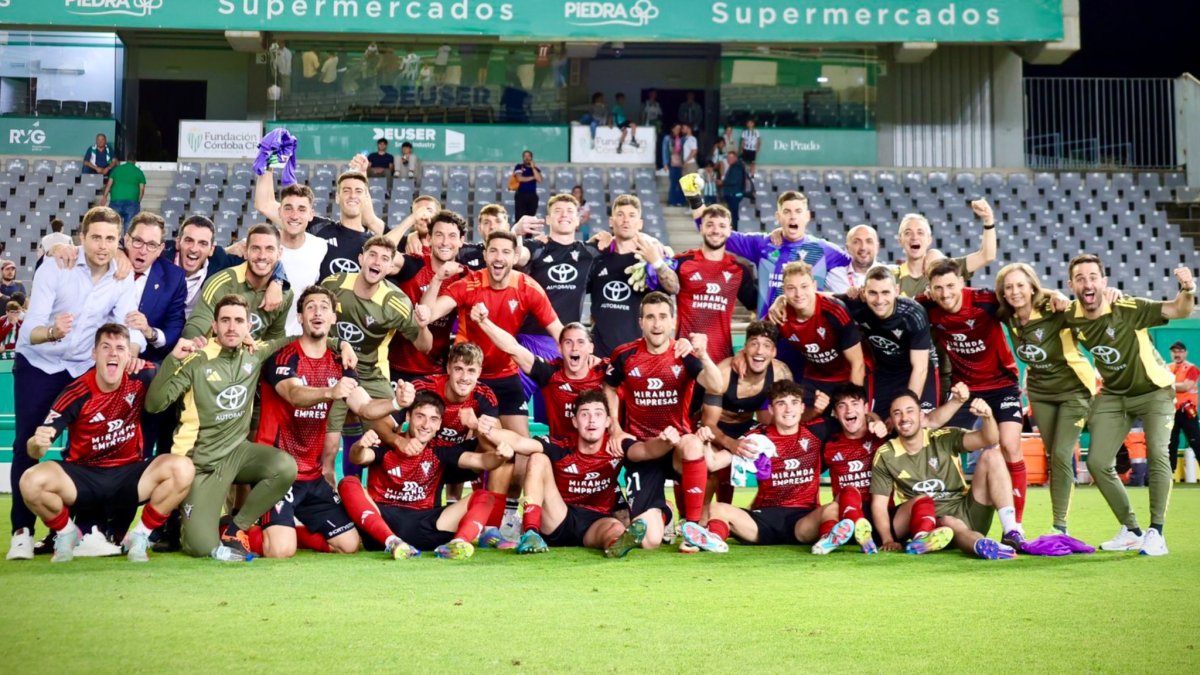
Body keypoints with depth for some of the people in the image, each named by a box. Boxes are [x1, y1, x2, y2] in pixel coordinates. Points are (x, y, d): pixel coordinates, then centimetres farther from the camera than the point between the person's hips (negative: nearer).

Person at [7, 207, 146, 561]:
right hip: (38, 364, -2)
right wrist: (52, 331, -50)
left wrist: (132, 348, -44)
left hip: (86, 369, 3)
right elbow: (31, 328, -27)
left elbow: (130, 327, -20)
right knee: (27, 444, -7)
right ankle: (22, 530, 1)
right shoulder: (55, 267, -19)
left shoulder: (123, 278, -10)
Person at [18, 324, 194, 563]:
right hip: (82, 477, -1)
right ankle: (67, 533, 4)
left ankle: (139, 536, -3)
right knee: (32, 482, -29)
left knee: (182, 469, -26)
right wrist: (37, 443, -40)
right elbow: (35, 450, -14)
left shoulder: (141, 378, -10)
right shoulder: (76, 394, -16)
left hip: (128, 475, 1)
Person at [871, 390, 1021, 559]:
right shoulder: (885, 456, -1)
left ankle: (1012, 533, -28)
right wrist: (888, 540, -19)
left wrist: (987, 416, -36)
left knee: (991, 456, -16)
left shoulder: (945, 439, -1)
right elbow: (879, 504, -2)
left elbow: (989, 439, -14)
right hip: (927, 520, -2)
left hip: (965, 514, 3)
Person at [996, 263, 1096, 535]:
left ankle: (1060, 525, -4)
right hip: (1040, 392, 5)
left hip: (1073, 389, -5)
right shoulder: (1009, 318, -9)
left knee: (1061, 455, -11)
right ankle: (1058, 521, 15)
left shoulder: (1055, 312, -25)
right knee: (1053, 456, 8)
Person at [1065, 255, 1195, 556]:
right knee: (1098, 462, -2)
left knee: (1157, 454, -21)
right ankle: (1131, 531, 15)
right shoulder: (1070, 316, -16)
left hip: (1154, 390, -4)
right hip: (1113, 395, 5)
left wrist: (1188, 290, -53)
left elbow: (1179, 311, -33)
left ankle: (1156, 533, -10)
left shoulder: (1128, 308, -28)